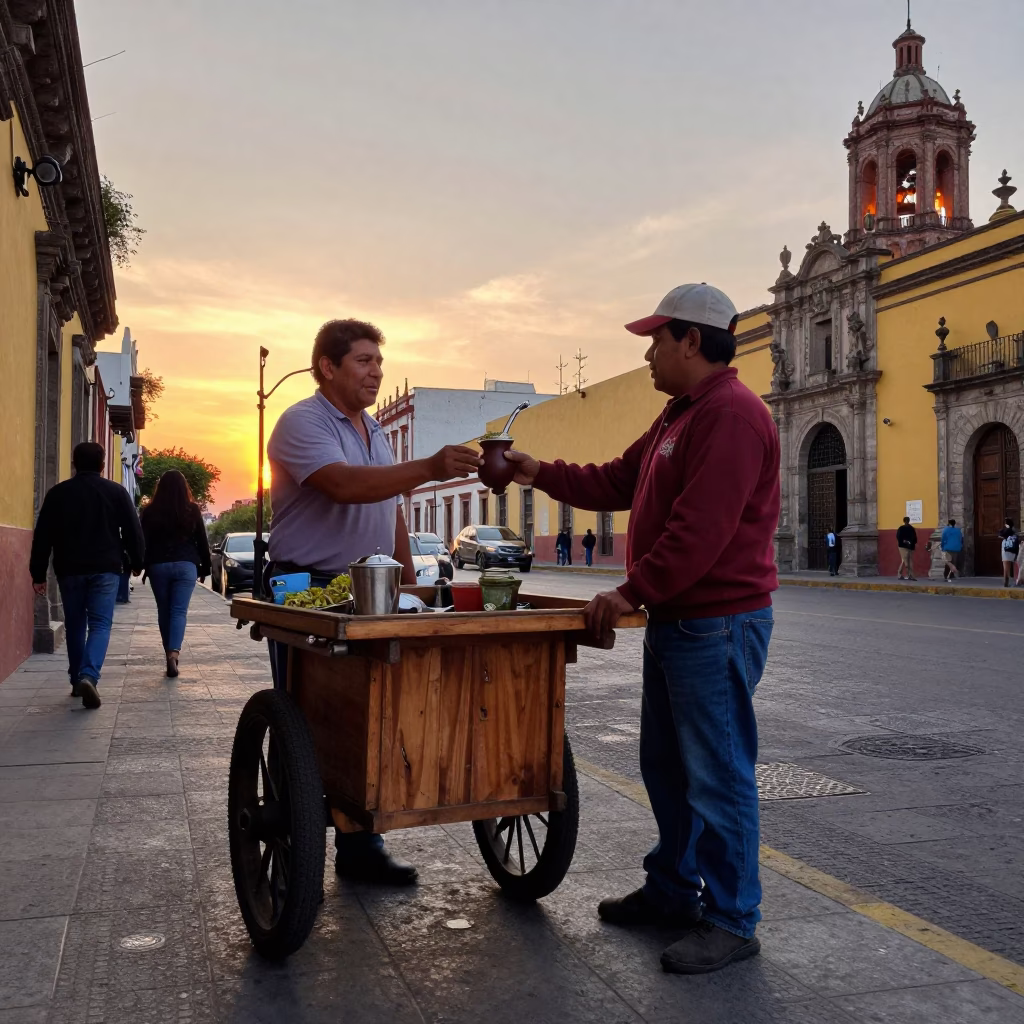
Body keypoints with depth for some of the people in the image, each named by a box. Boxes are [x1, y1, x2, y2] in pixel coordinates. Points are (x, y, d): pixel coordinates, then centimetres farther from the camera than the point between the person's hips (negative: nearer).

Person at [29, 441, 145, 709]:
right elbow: (133, 531, 0)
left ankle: (77, 680, 19)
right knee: (100, 624, -4)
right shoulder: (116, 492, 1)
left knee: (74, 625, 14)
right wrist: (136, 563, 11)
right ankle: (88, 676, -23)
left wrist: (38, 573, 6)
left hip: (69, 569, 2)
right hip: (105, 569, -2)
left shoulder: (57, 493, 4)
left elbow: (43, 536, 3)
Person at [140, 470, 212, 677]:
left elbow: (144, 541, 1)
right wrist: (205, 567, 14)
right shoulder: (192, 510, 1)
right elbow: (202, 541, 5)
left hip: (158, 565, 1)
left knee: (164, 611, 12)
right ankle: (174, 652, -24)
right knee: (179, 611, -5)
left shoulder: (150, 511, 1)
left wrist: (143, 566, 7)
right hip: (185, 565, -1)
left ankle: (170, 654, 17)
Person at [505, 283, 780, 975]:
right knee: (666, 764, 18)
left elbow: (700, 529, -25)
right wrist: (542, 473, 15)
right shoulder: (680, 417, 18)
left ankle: (732, 921, 12)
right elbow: (618, 483, 22)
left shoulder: (731, 415, -17)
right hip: (675, 620, 11)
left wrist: (632, 592, -19)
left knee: (716, 774, -2)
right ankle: (672, 890, 33)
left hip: (718, 624, -11)